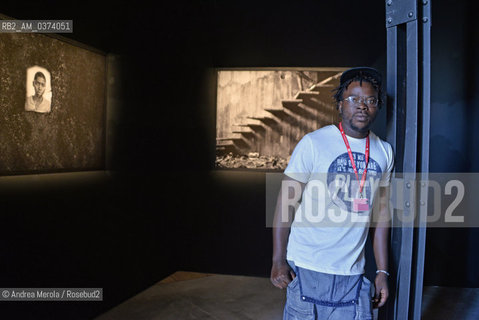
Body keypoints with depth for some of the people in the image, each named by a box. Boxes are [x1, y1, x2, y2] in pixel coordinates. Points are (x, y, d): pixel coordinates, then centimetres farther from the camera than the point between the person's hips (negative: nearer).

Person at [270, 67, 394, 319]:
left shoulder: (384, 152, 7)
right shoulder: (313, 144, -8)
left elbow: (381, 212, 11)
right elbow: (286, 202, -7)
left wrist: (382, 271, 10)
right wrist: (278, 260, -9)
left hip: (353, 272, 4)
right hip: (307, 269, -4)